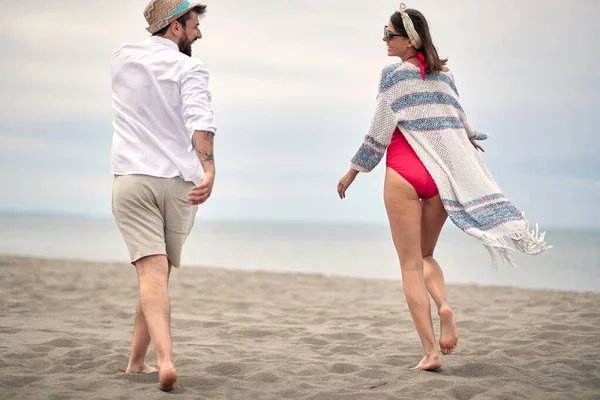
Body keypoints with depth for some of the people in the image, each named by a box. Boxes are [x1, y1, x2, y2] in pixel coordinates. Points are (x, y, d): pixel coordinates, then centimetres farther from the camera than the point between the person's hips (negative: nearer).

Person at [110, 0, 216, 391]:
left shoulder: (123, 58, 11)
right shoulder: (190, 67, -2)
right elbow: (200, 119, -19)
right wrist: (209, 170, -31)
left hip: (132, 179, 2)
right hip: (179, 181, -1)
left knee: (152, 274, -9)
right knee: (160, 273, 14)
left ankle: (166, 361, -27)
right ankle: (137, 361, 25)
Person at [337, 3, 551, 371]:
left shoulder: (394, 73, -4)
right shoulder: (445, 75, 12)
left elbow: (380, 131, -6)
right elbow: (462, 123, 17)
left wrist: (354, 170, 3)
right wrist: (472, 140, 37)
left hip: (404, 173, -5)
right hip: (442, 175, 5)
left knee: (411, 265, 0)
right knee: (425, 255, 19)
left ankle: (431, 352, -7)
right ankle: (444, 305, -12)